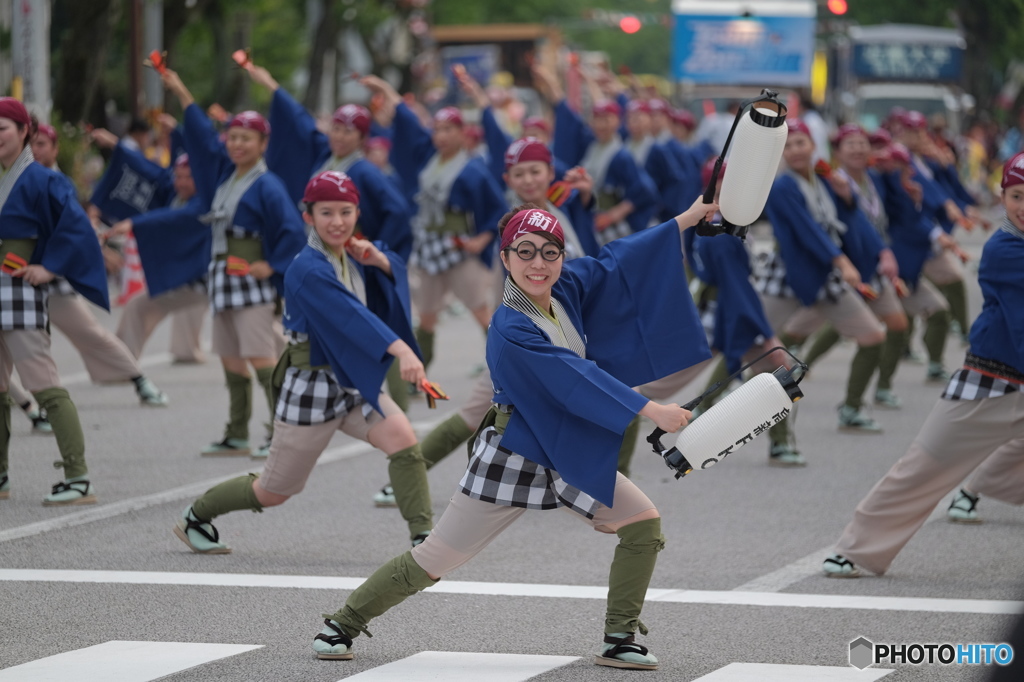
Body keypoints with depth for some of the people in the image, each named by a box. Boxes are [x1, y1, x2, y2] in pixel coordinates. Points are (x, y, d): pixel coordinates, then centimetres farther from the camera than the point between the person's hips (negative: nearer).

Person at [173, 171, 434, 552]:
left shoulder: (350, 254, 3)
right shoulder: (309, 270, -22)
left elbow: (395, 275, 11)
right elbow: (350, 315, -36)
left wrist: (378, 260, -12)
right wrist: (401, 351, -49)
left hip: (355, 382, 6)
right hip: (311, 389, -6)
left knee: (403, 438, -22)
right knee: (273, 493, 10)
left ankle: (423, 538, -21)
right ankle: (195, 517, 35)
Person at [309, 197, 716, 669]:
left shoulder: (568, 289, -3)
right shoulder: (511, 331, -25)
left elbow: (619, 263, 6)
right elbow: (578, 381, -30)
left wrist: (689, 218, 3)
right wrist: (652, 411, -33)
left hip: (569, 454, 7)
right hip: (511, 459, -7)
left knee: (644, 524, -4)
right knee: (434, 560, -2)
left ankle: (619, 640, 3)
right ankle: (344, 623, 15)